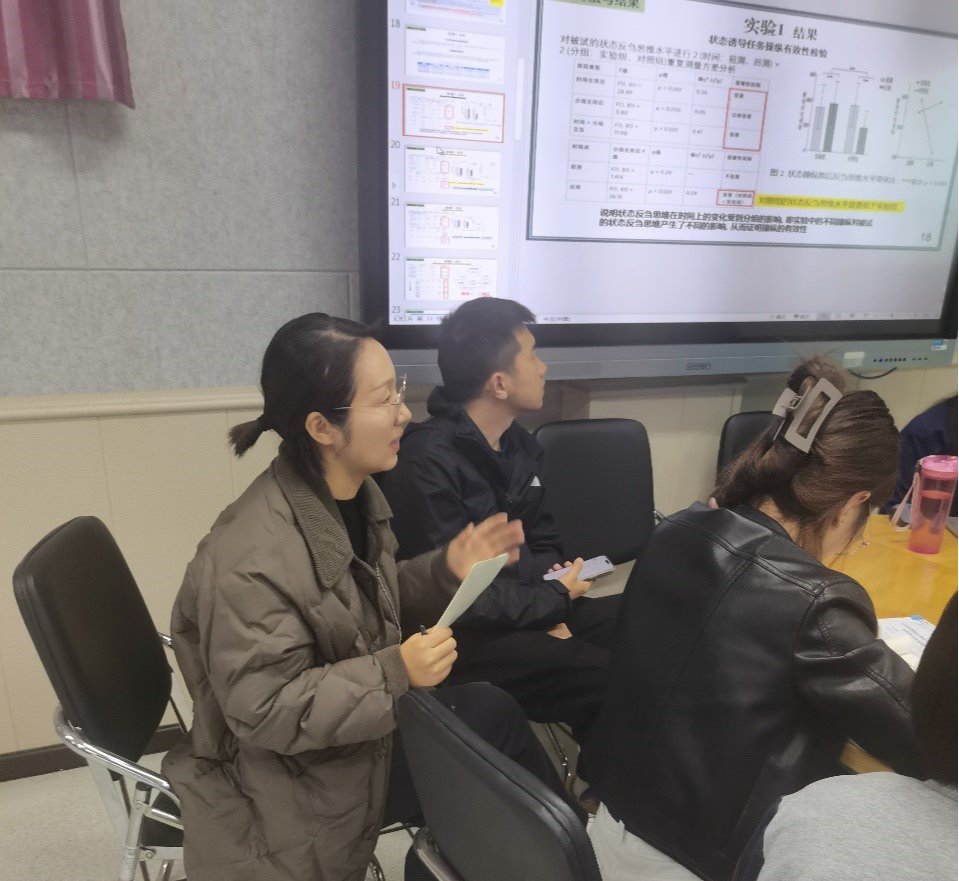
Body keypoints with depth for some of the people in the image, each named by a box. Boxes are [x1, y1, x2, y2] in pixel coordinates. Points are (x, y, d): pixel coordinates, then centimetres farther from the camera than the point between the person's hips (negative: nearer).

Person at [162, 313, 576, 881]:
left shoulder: (355, 494, -5)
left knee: (493, 713, -5)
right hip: (291, 778, -7)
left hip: (357, 728, 7)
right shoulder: (251, 559, -31)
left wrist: (446, 571, -9)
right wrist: (395, 673, -32)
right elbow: (262, 710, -26)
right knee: (491, 721, -12)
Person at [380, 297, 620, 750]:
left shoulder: (520, 444, 6)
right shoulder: (427, 463, -21)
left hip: (529, 613, 9)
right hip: (465, 639, -8)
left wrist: (550, 606, -4)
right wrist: (557, 598, -10)